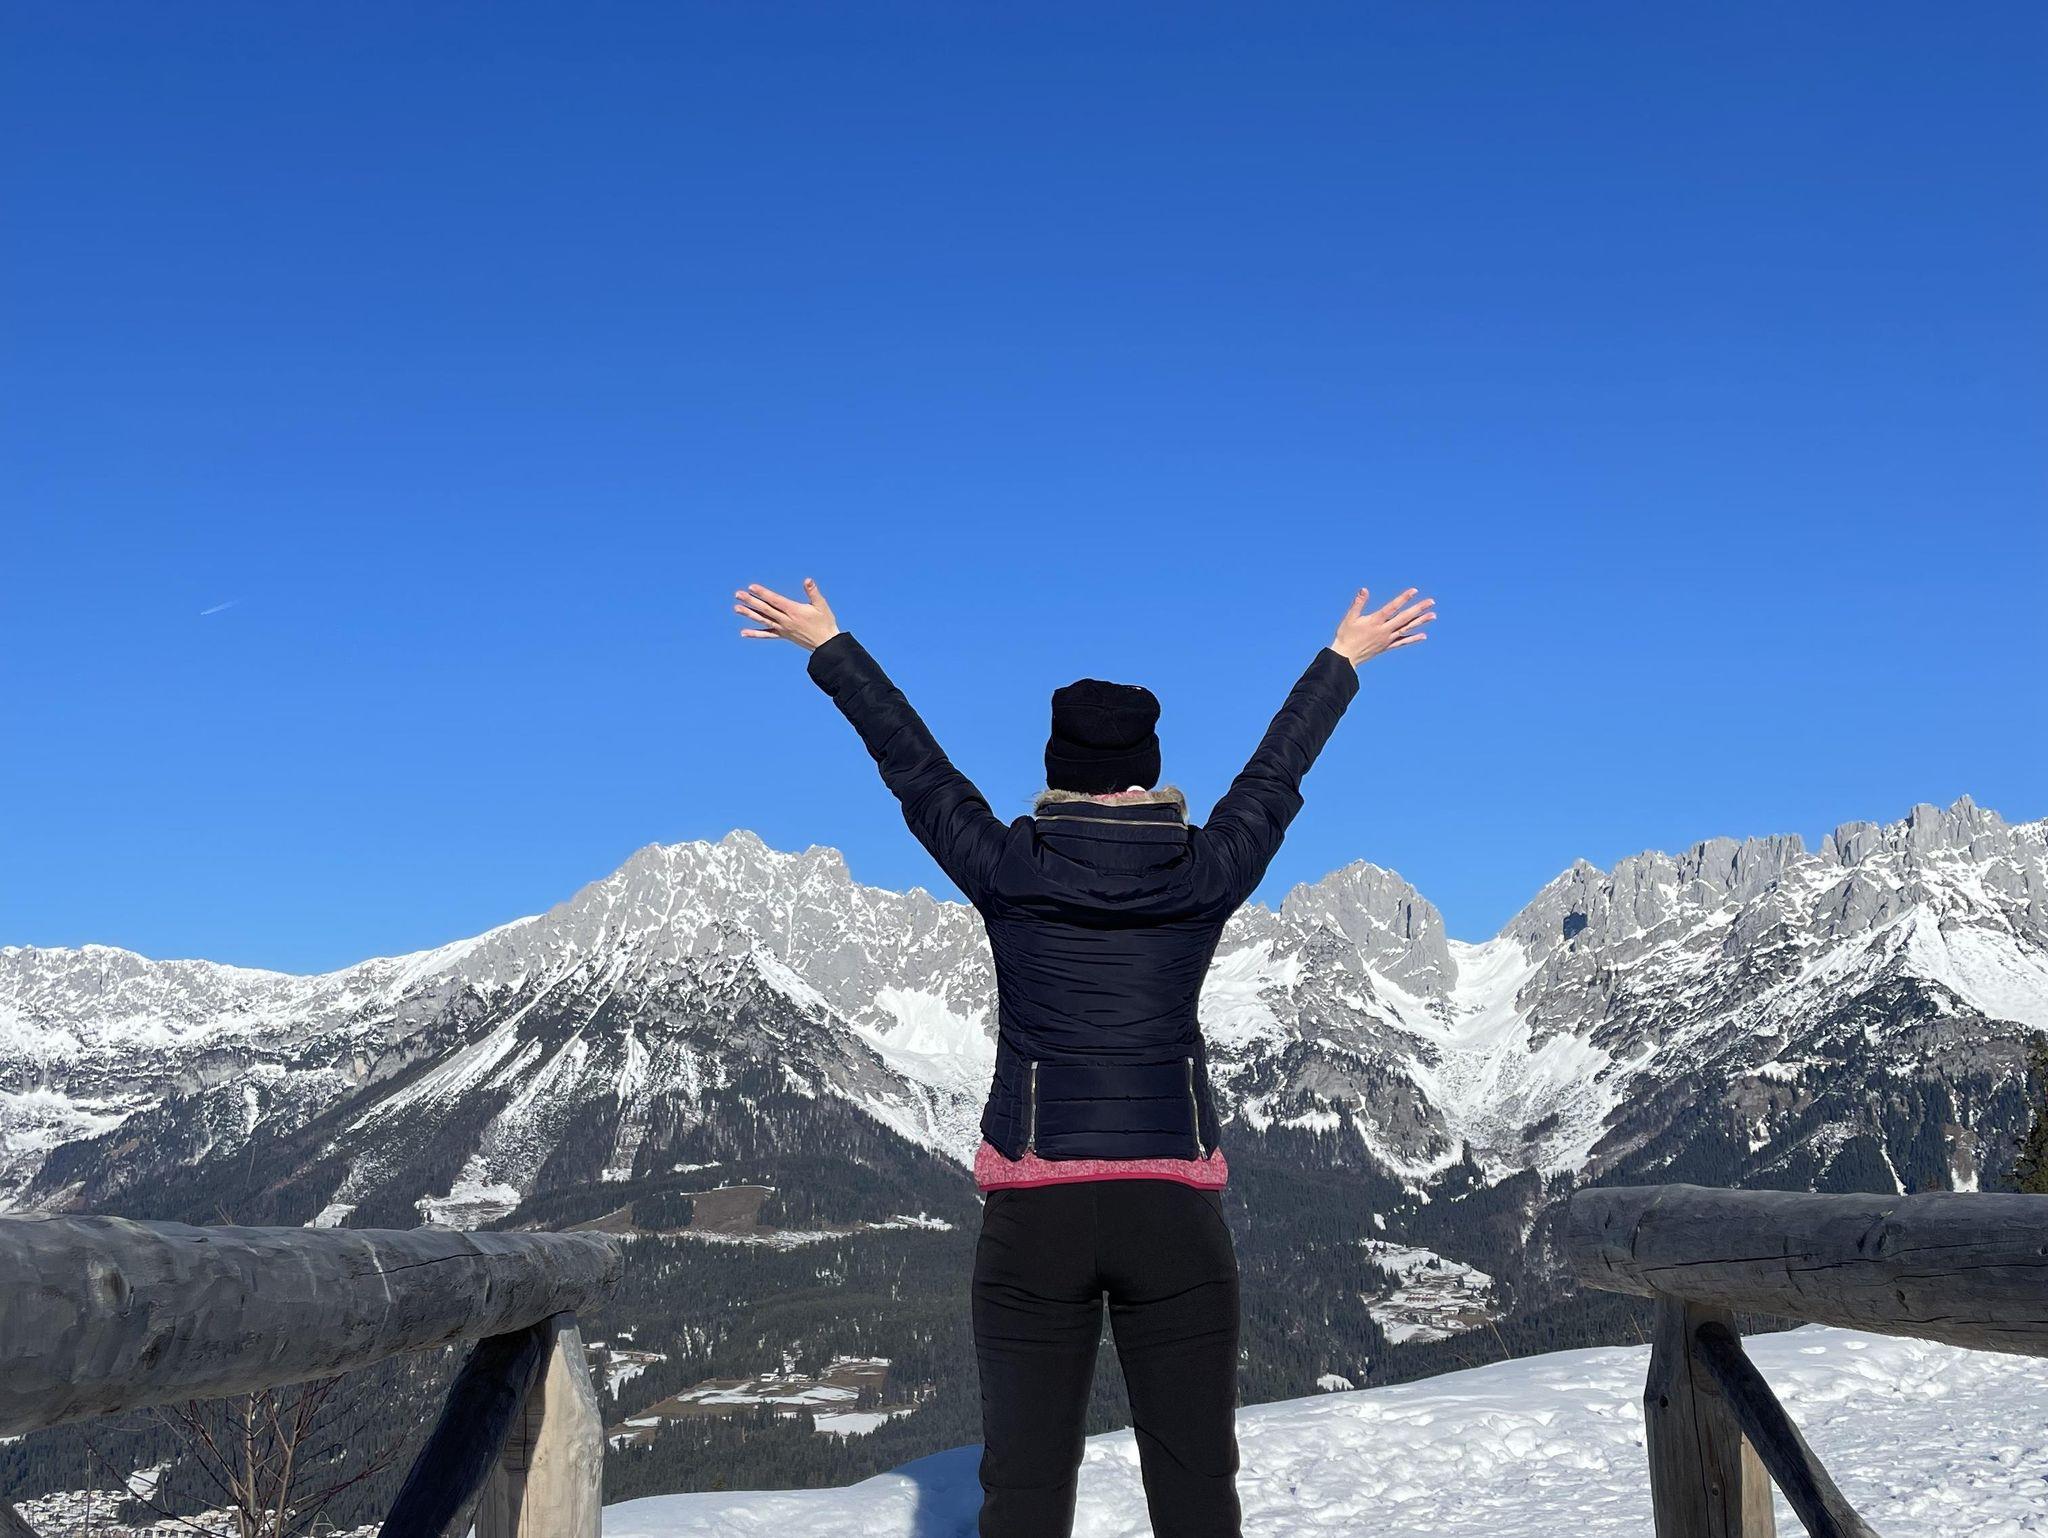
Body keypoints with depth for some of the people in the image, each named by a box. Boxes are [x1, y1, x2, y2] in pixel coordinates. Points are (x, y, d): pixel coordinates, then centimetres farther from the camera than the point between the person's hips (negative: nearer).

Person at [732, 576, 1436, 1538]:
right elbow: (1278, 767, 16)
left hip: (1033, 1213, 0)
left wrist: (827, 646, 24)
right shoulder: (1207, 879, 1)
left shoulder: (1007, 874, -2)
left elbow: (909, 759, 10)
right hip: (1176, 1213, 1)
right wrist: (1345, 657, 32)